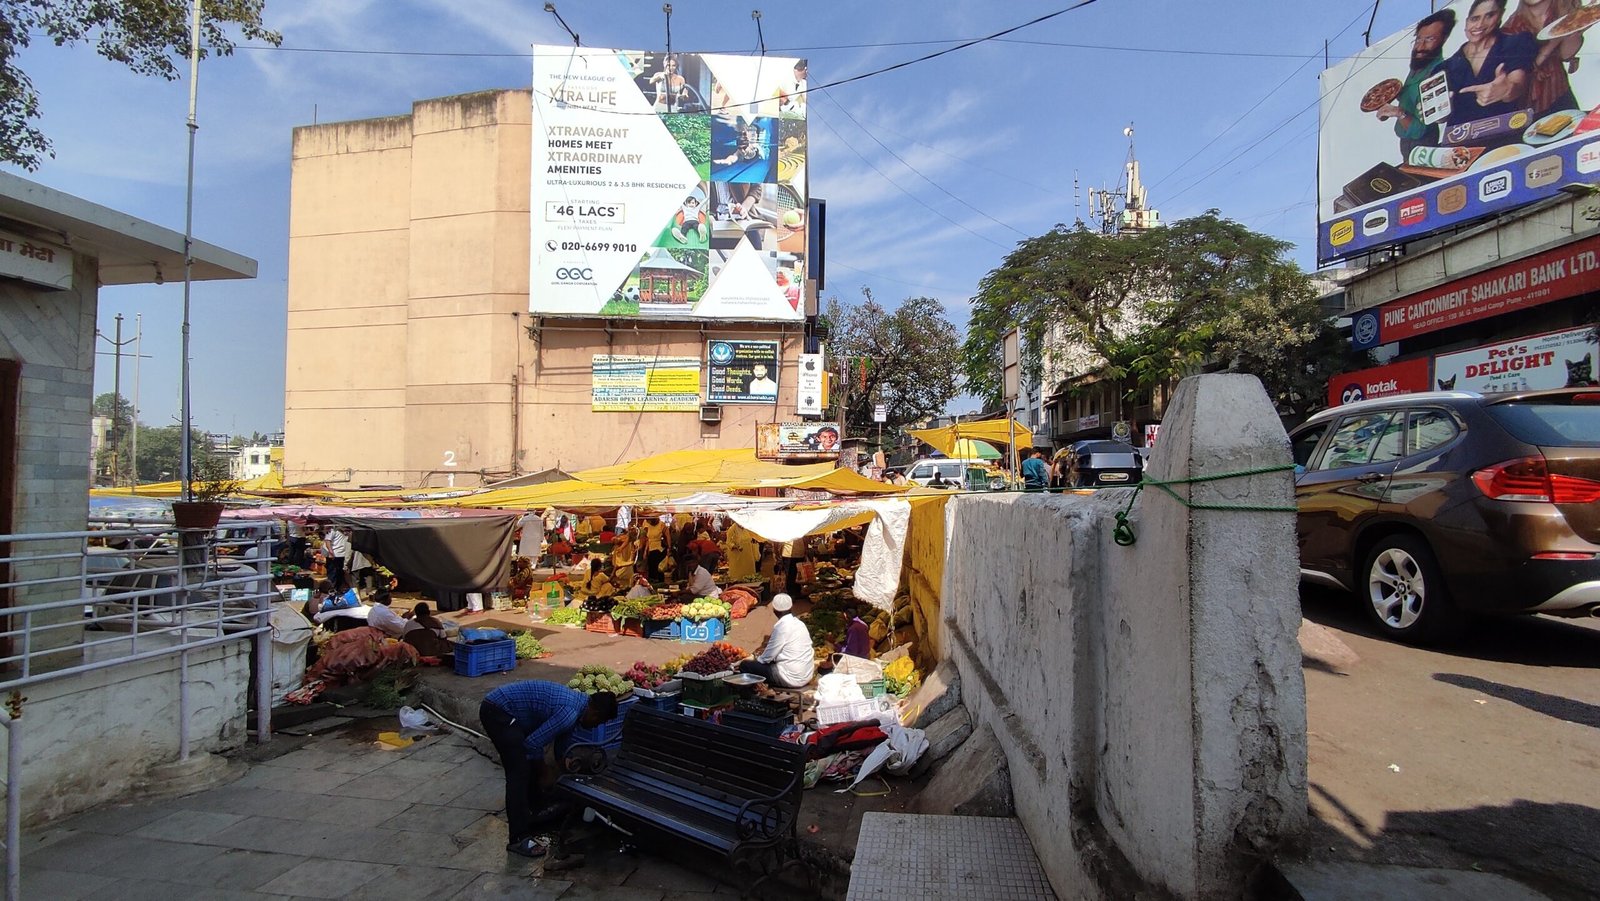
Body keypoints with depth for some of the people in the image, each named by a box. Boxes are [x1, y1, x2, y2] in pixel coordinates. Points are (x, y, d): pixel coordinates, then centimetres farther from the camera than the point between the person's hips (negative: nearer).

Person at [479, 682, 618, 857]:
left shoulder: (577, 698, 9)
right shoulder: (570, 714, -20)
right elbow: (533, 743, -16)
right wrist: (540, 766, 4)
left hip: (501, 707, 10)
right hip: (497, 711, -10)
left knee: (531, 764, 20)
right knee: (519, 773, -8)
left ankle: (537, 810, 36)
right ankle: (519, 839, -3)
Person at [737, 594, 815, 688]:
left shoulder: (782, 626, -16)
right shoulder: (799, 623, 7)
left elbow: (768, 657, -11)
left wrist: (757, 659, 8)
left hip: (791, 678, -8)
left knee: (745, 666, -2)